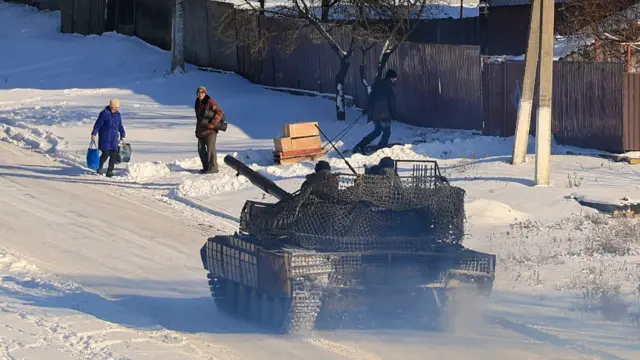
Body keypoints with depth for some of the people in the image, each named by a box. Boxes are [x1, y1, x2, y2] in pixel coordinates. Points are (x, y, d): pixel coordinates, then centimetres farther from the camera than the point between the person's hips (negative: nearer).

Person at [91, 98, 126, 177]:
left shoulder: (118, 115, 10)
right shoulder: (104, 114, -9)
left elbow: (120, 126, 22)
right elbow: (98, 124, -10)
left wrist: (122, 135, 24)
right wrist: (94, 134, -15)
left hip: (114, 139, 6)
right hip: (105, 138, -6)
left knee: (114, 155, 1)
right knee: (105, 154, -11)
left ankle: (109, 172, 9)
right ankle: (99, 168, 13)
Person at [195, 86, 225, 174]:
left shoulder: (210, 102, -12)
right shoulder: (198, 103, 12)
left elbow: (220, 113, -16)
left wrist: (213, 124, -19)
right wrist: (197, 129, 20)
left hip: (210, 130, -8)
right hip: (201, 129, 8)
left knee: (210, 148, -8)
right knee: (201, 149, 9)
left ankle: (213, 167, -3)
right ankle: (206, 167, 17)